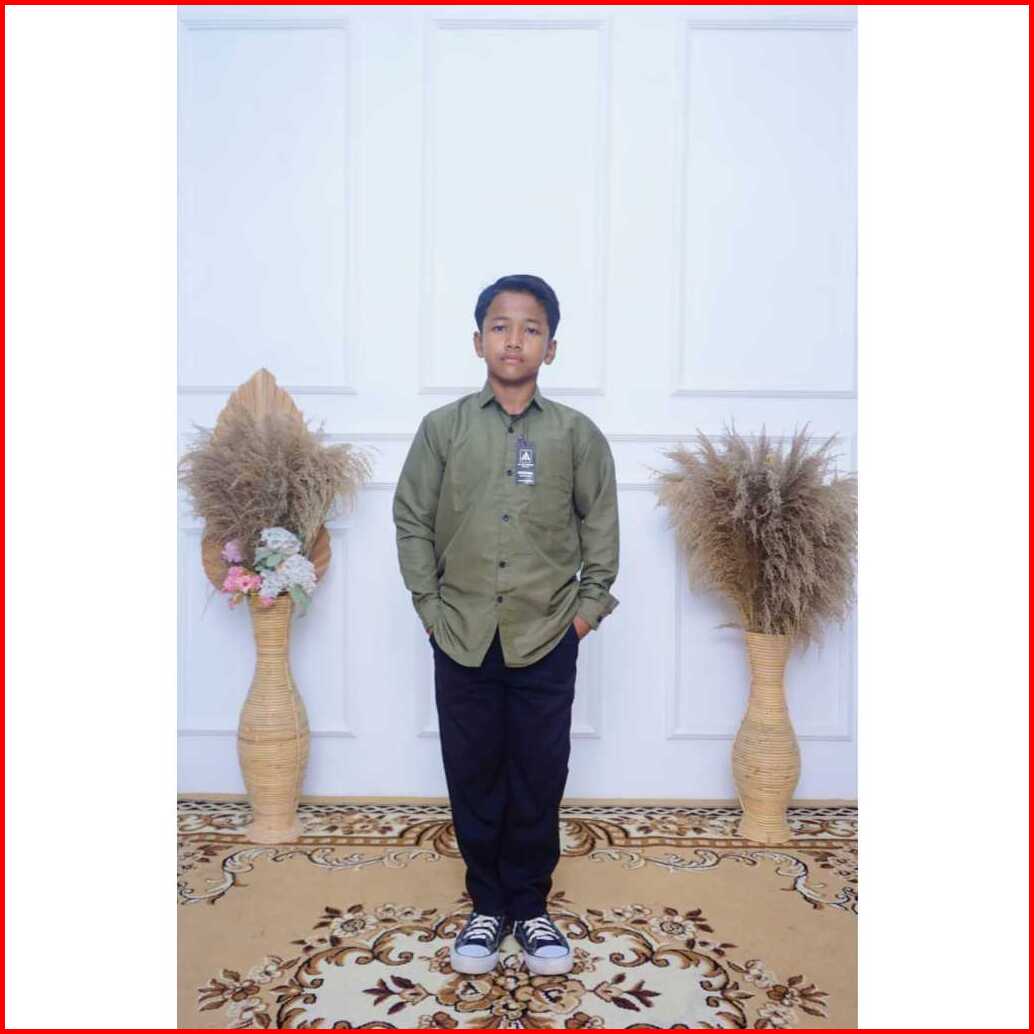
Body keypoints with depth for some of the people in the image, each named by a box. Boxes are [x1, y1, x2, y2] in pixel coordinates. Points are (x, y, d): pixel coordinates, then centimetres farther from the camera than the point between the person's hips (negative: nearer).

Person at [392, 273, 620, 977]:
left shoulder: (577, 434, 1)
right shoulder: (443, 428, 1)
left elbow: (601, 523, 8)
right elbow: (412, 519, 4)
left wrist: (590, 604, 4)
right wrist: (429, 603, 0)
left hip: (548, 637, 0)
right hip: (463, 637, 1)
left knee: (540, 779, 9)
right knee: (473, 775, 10)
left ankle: (531, 906, 28)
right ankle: (488, 904, 29)